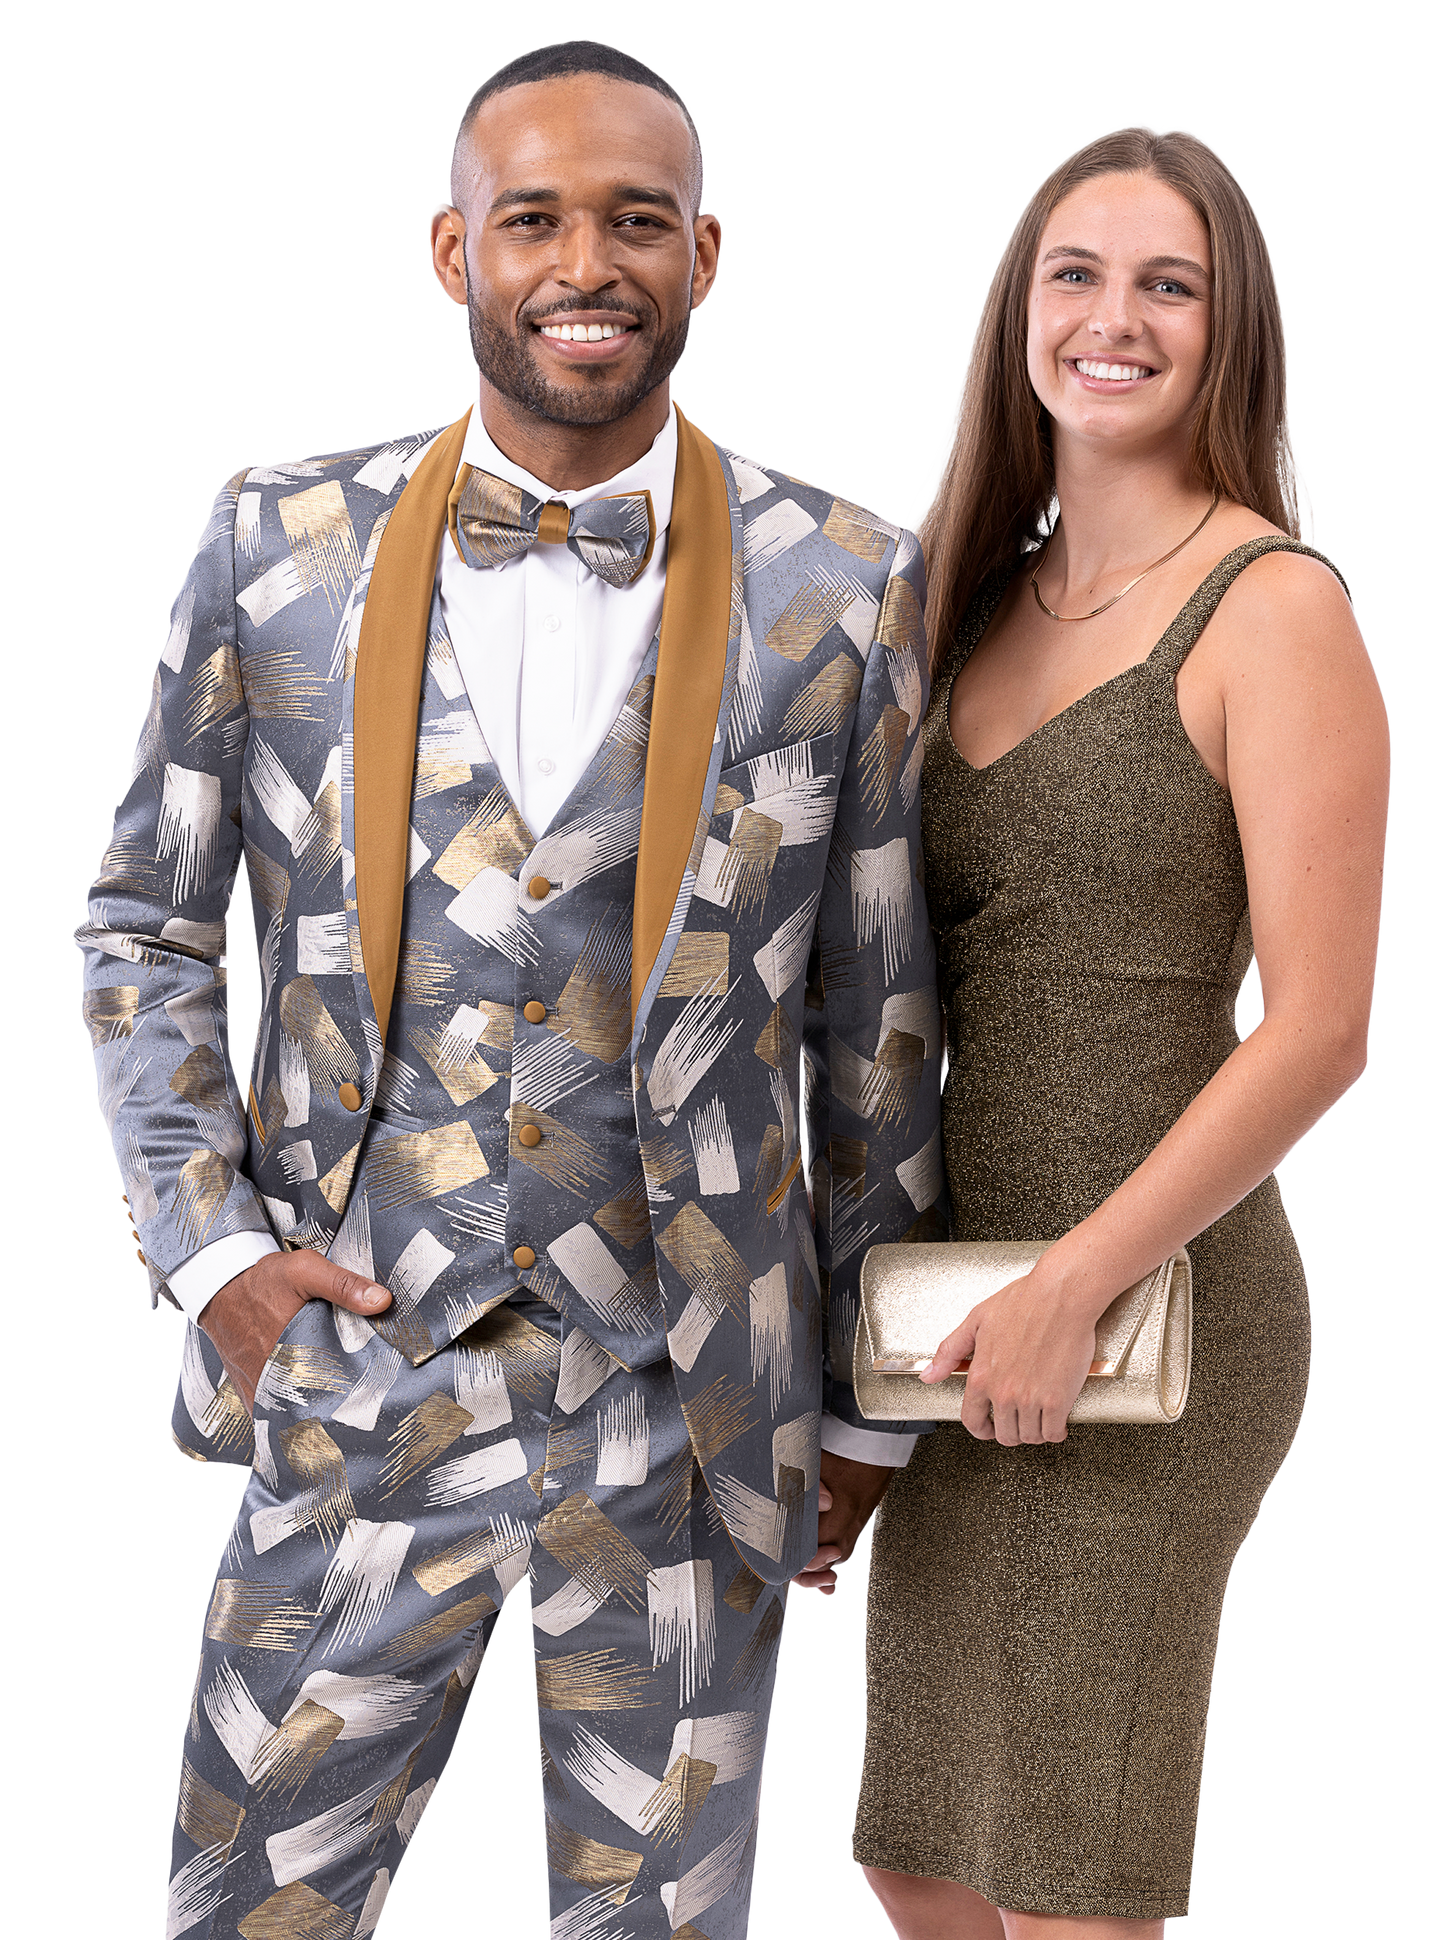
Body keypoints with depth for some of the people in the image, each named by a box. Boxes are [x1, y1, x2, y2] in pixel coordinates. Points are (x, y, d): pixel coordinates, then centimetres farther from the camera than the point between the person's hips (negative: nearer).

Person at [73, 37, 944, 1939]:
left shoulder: (844, 587, -3)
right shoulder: (281, 547, -1)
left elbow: (874, 1014, 5)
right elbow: (145, 926, 8)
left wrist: (871, 1401, 10)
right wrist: (208, 1253, -5)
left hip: (693, 1419, 0)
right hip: (357, 1385, 1)